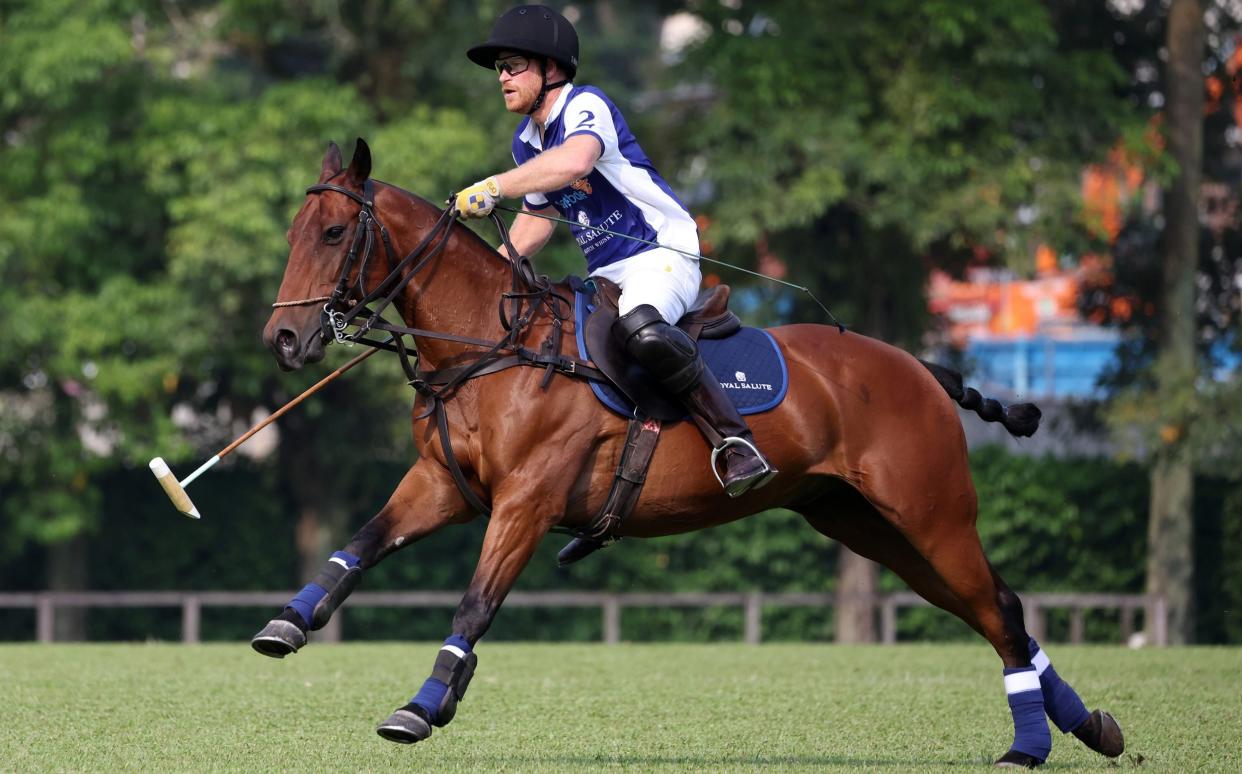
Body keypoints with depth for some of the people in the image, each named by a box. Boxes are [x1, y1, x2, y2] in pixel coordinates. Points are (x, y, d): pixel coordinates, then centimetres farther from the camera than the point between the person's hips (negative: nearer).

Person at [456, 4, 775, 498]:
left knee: (640, 329, -39)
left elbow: (575, 161, -39)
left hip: (664, 254, -10)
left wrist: (494, 188, -36)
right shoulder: (526, 143, 13)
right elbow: (535, 223, 28)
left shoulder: (585, 105, -14)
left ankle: (737, 442, -35)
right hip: (605, 275, 10)